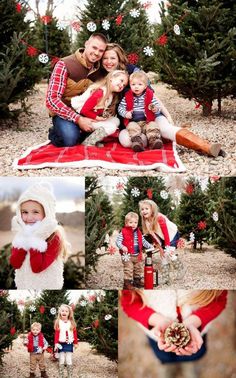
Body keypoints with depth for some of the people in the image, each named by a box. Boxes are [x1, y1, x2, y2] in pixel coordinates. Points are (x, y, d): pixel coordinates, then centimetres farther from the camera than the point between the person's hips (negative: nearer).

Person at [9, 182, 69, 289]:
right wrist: (23, 241, -21)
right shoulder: (21, 233, -1)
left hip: (46, 286, -4)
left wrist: (34, 241, -28)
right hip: (23, 285, 5)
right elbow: (15, 264, -11)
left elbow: (37, 267, -25)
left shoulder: (54, 237, -18)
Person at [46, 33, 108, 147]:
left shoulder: (99, 69, 0)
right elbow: (52, 100, -23)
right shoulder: (64, 65, -17)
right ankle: (55, 133, 2)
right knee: (70, 139, -33)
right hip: (65, 113, -6)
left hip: (87, 113, 6)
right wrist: (78, 119, -29)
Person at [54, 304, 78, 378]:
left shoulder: (71, 323, 2)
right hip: (61, 344, -1)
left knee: (69, 361, 4)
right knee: (61, 361, 4)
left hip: (69, 344, 1)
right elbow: (56, 334, -6)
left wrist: (75, 343, 5)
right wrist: (56, 343, -11)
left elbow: (75, 333, 6)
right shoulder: (58, 322, -3)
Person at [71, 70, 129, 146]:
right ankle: (88, 142, -7)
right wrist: (97, 118, -17)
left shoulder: (111, 95, 4)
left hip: (95, 118, 10)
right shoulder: (99, 92, -25)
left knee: (116, 120, 7)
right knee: (111, 127, -16)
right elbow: (84, 110, -25)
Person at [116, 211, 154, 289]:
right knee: (128, 269, -7)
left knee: (139, 268, 17)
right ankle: (127, 283, 1)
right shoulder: (123, 232, -10)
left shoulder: (138, 233, 8)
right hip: (128, 255, -6)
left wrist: (150, 246, 9)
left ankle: (137, 281, 33)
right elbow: (118, 241, -13)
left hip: (137, 255, 6)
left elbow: (143, 241, 18)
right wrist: (122, 247, -30)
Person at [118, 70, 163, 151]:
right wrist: (125, 114, -14)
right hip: (133, 122, 0)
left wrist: (156, 109, -19)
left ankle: (154, 140, -41)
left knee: (153, 126, -27)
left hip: (147, 121, 0)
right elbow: (120, 107, 7)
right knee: (132, 127, -31)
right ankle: (137, 141, -47)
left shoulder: (150, 95, 5)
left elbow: (157, 107, 6)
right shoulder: (127, 97, 7)